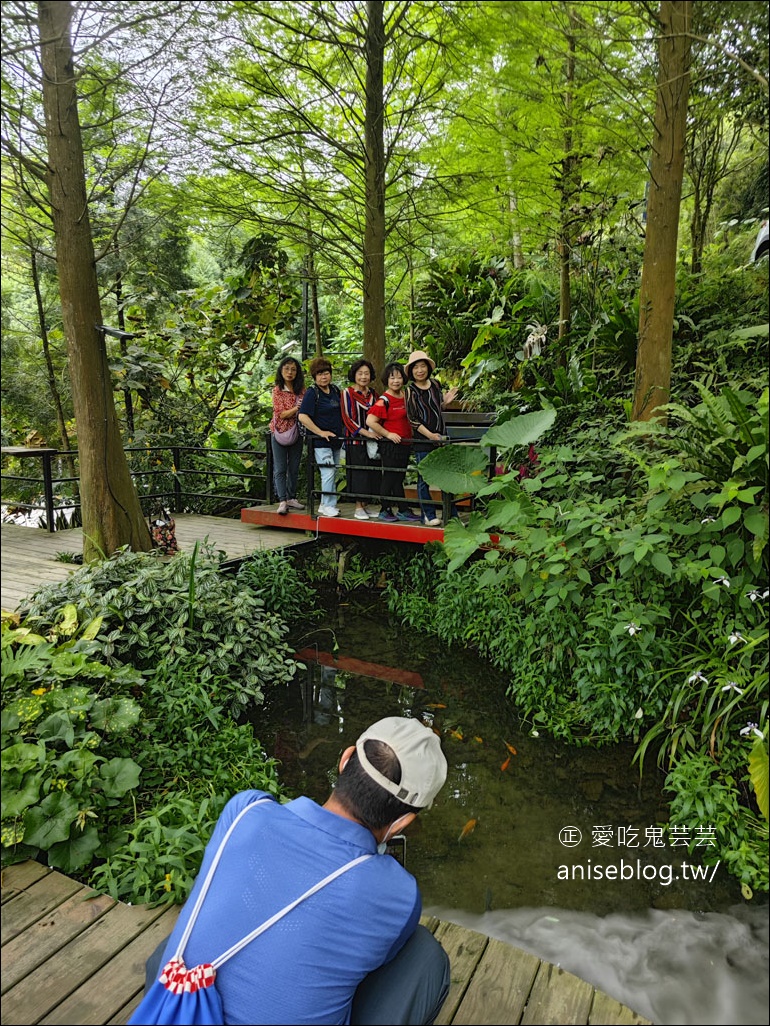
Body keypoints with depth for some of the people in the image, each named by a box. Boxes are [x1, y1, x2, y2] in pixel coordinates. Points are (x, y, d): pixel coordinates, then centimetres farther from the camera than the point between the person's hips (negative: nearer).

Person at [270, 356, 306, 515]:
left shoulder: (302, 390, 6)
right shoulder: (277, 390, -3)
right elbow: (281, 414, -10)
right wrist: (296, 408, -25)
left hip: (296, 433, 4)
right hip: (280, 432, -3)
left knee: (294, 468, 8)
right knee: (280, 469, -4)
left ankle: (291, 498, 17)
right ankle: (282, 501, -7)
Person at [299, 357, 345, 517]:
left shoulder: (335, 390, 10)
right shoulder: (312, 393, -10)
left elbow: (341, 412, 25)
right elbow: (303, 416, -18)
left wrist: (342, 432, 13)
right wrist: (321, 432, -18)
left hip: (336, 440, 7)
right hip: (321, 442, -7)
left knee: (332, 474, 12)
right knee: (328, 474, -10)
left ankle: (325, 506, 21)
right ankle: (329, 506, -1)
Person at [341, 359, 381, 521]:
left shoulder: (373, 393, 13)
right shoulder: (348, 393, -3)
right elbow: (347, 418, -9)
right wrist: (365, 432, -17)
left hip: (372, 440, 5)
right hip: (355, 439, -5)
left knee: (372, 472, 5)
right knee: (359, 472, -4)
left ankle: (366, 505, 16)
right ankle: (358, 507, 5)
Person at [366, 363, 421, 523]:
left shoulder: (405, 396, 10)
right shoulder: (384, 400, -13)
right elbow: (370, 421, -18)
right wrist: (388, 434, -17)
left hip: (404, 443, 7)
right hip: (390, 445, -7)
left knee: (399, 479, 13)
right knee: (390, 478, 0)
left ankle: (404, 511, 18)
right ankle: (385, 510, 12)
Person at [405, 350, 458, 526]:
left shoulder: (435, 384, 10)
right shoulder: (411, 391, -5)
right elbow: (412, 419, -9)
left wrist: (446, 402, 2)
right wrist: (429, 435, -16)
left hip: (440, 436, 5)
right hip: (422, 440, -5)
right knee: (424, 478, 1)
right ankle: (429, 515, 12)